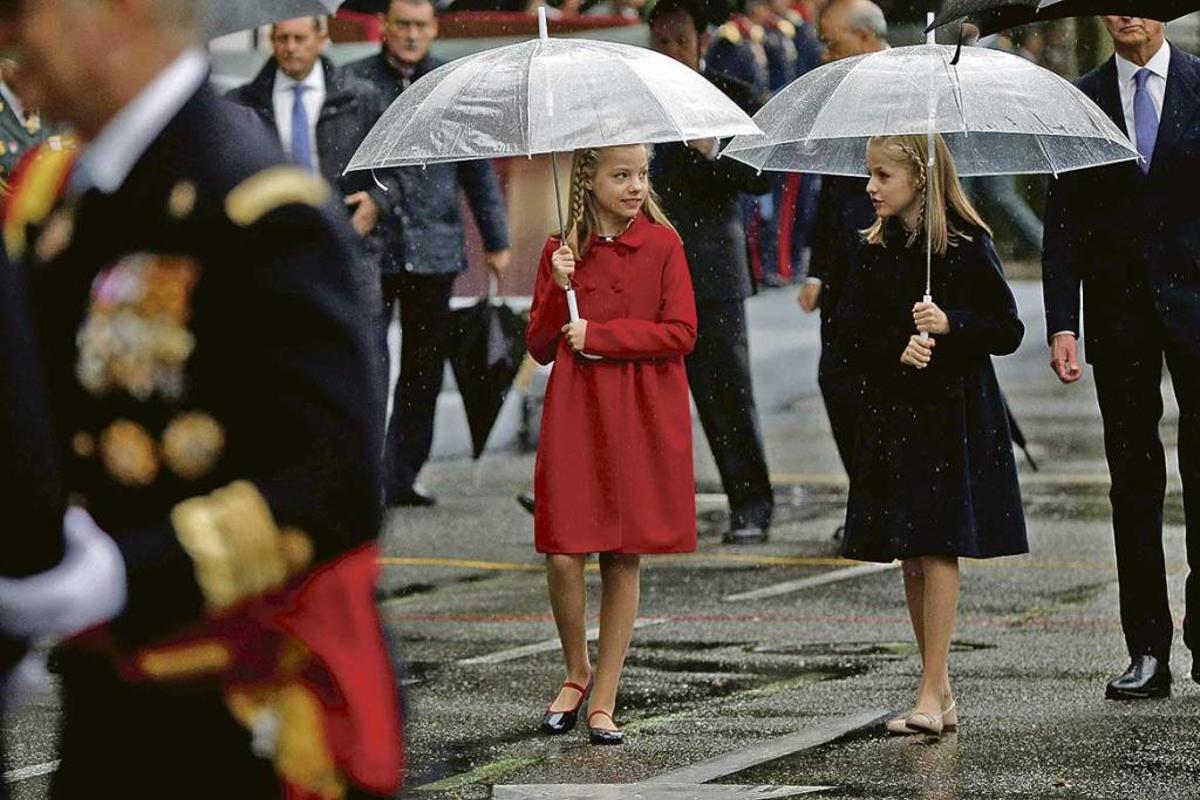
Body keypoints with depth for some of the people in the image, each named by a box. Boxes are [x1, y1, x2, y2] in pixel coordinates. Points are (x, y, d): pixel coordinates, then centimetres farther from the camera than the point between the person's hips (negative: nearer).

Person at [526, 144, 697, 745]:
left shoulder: (662, 245, 1)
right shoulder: (561, 251, 5)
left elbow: (681, 333, -6)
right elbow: (540, 347, 6)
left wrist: (597, 335, -11)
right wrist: (560, 289, -10)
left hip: (643, 419, -1)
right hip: (575, 413, 1)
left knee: (624, 559, 1)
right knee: (564, 555, -8)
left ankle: (604, 698, 10)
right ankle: (576, 673, 16)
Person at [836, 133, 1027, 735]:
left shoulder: (967, 247, -6)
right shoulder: (877, 250, 8)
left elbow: (1008, 330, -6)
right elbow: (849, 330, 3)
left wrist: (950, 325, -20)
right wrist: (897, 351, -14)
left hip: (952, 414, -5)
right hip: (893, 409, 5)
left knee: (937, 548, -9)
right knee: (909, 555, 6)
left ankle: (931, 693, -7)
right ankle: (941, 692, 13)